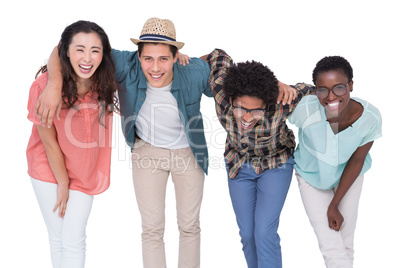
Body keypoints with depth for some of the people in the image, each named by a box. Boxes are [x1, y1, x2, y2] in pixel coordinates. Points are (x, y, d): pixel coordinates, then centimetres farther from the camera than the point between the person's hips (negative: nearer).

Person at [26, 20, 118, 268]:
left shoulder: (103, 83, -15)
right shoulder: (45, 85, -24)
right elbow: (49, 141, -14)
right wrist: (62, 184, -6)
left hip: (84, 171, 2)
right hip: (48, 169, -2)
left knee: (74, 241, 1)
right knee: (57, 237, 10)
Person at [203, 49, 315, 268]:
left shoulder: (278, 106, -36)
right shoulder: (222, 94, -31)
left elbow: (307, 91, -16)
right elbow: (220, 56, -12)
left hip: (276, 163, -3)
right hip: (239, 163, 3)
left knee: (264, 234, -11)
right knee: (247, 233, 7)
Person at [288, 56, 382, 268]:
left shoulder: (370, 117, -30)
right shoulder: (306, 109, -37)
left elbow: (356, 161, -16)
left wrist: (334, 205, -10)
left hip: (348, 176, 2)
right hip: (312, 176, -1)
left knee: (346, 243, 13)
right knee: (331, 246, -2)